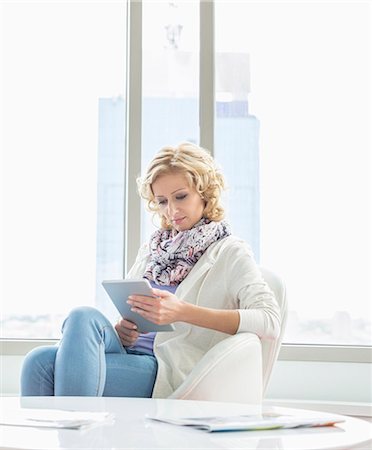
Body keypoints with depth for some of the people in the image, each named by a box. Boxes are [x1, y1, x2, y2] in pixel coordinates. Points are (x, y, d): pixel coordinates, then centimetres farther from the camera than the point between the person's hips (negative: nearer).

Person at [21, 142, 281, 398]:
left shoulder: (230, 253, 6)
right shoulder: (150, 251, 26)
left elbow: (269, 321, -10)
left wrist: (183, 312, -20)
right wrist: (119, 332, 2)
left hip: (170, 373, -5)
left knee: (84, 318, -28)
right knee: (41, 361, -25)